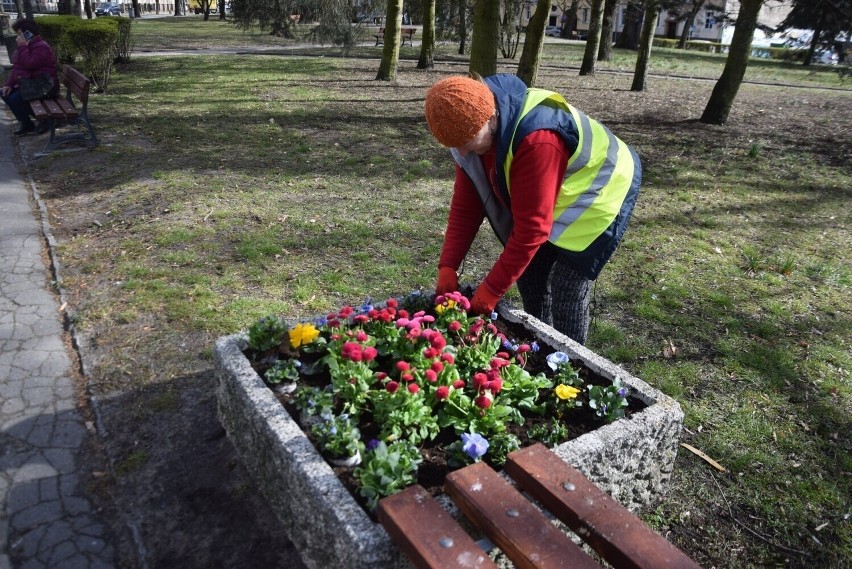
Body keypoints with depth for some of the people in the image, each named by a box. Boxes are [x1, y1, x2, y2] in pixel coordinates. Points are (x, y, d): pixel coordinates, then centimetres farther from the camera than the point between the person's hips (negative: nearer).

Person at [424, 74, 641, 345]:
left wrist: (491, 290, -30)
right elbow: (465, 202, -9)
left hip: (597, 192, -7)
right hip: (545, 199, 8)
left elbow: (532, 226, -36)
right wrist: (448, 267, -15)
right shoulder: (473, 125, -15)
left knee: (567, 290, -12)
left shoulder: (537, 139, -41)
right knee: (529, 278, 5)